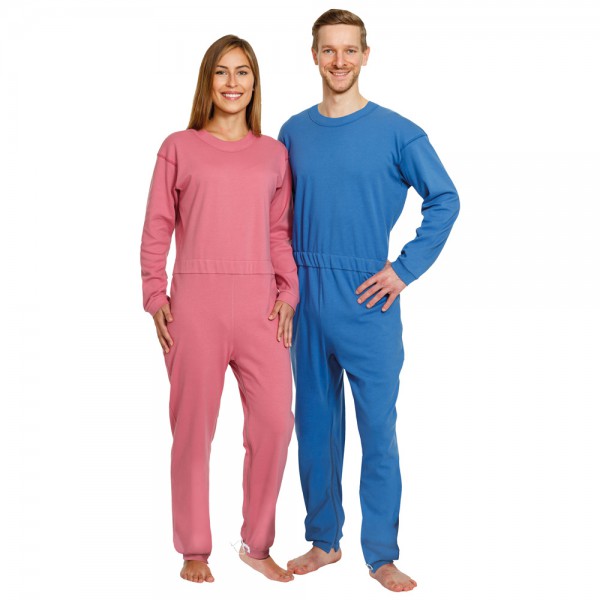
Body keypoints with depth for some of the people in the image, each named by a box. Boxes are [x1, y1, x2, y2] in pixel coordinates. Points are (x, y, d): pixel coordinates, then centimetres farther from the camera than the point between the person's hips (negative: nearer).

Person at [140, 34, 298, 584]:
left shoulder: (273, 154, 13)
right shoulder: (179, 148, 7)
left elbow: (281, 232, 13)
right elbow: (156, 229, 5)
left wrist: (288, 292, 2)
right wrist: (155, 296, -2)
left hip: (259, 303, 2)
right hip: (195, 302, -2)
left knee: (275, 421, -2)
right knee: (194, 427, 4)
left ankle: (257, 543, 17)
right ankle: (194, 550, 19)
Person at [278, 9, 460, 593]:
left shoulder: (395, 131, -4)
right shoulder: (294, 132, 7)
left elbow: (445, 200, -2)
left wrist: (405, 268, -7)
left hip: (367, 302, -3)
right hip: (306, 299, 4)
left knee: (377, 428, 0)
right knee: (314, 423, 11)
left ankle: (381, 554, 12)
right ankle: (323, 540, 26)